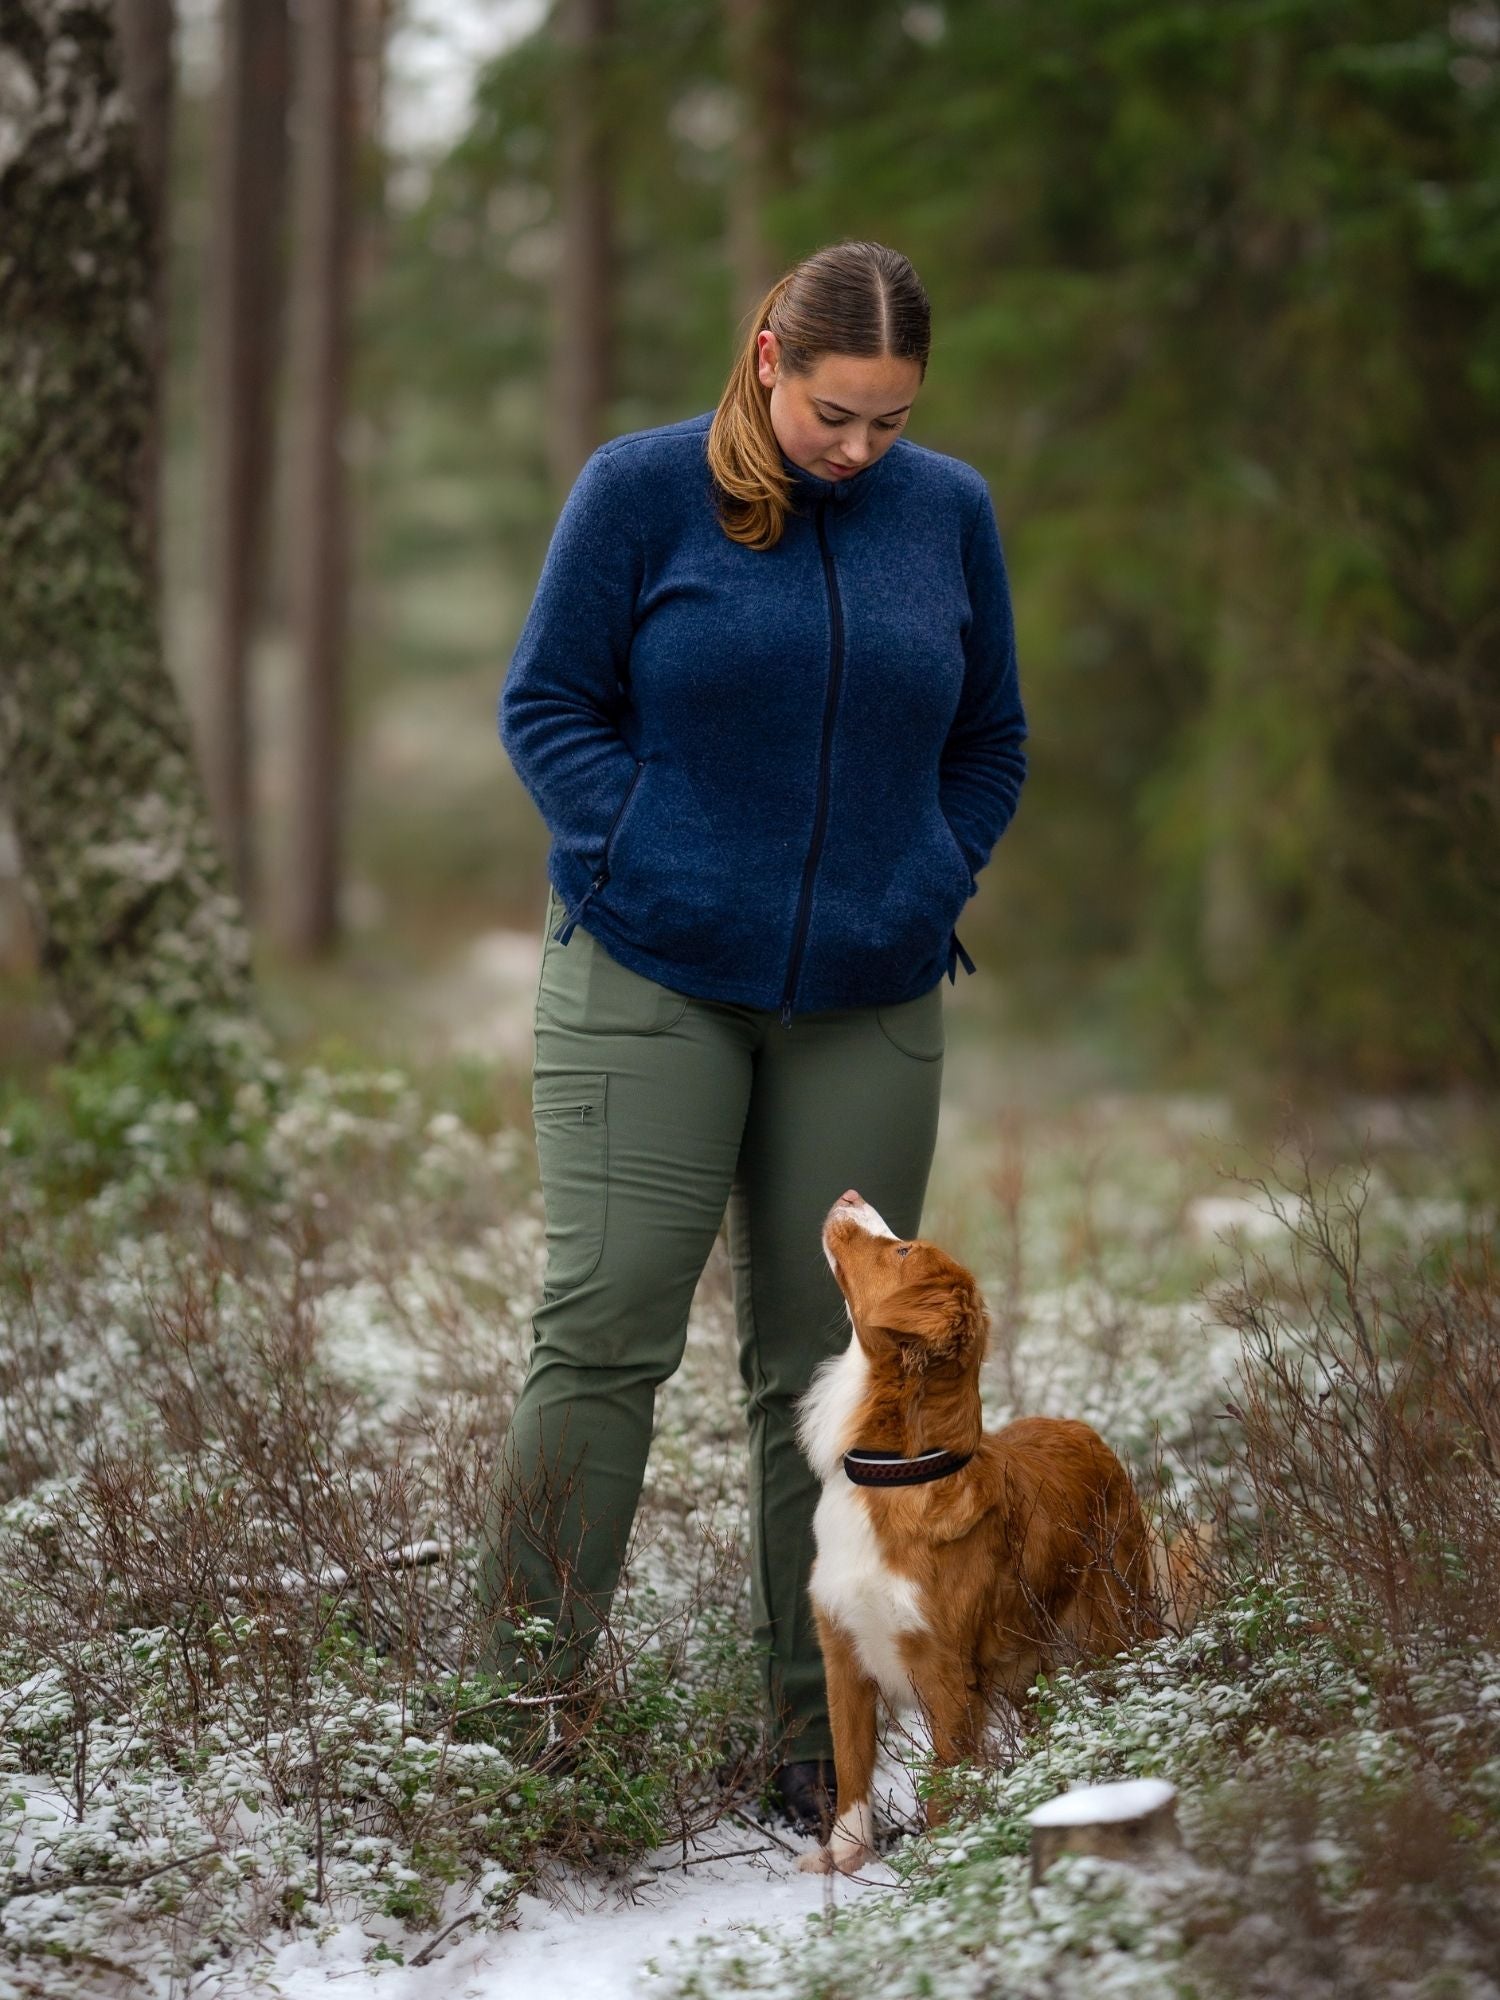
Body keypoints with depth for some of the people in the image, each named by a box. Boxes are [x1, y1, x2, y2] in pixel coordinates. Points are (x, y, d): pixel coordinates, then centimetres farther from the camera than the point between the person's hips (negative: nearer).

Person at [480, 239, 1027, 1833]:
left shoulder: (949, 512, 7)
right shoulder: (641, 490, -1)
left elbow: (989, 741, 16)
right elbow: (545, 706, 1)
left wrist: (929, 890, 2)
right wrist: (649, 869, -9)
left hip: (869, 1006, 3)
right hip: (650, 984, -3)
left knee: (831, 1364, 5)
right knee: (605, 1327, -10)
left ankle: (819, 1742, 14)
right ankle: (523, 1693, -2)